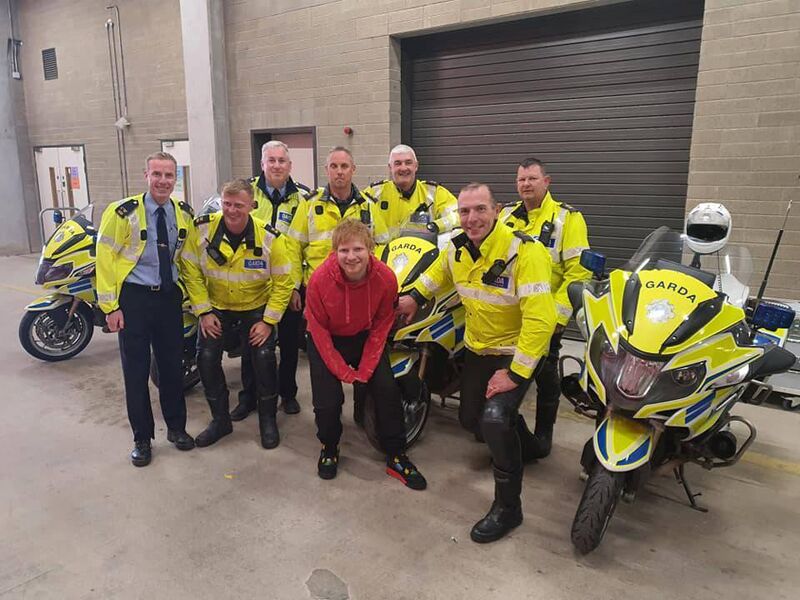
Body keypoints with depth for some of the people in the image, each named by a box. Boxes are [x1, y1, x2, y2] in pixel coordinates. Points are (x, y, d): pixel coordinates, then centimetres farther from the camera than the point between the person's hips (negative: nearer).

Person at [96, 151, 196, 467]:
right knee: (136, 370, 4)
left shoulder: (184, 213, 4)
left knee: (173, 364, 11)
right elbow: (105, 258, -8)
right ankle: (142, 438, 20)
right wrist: (110, 306, -11)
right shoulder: (124, 212, -10)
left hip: (170, 297, 4)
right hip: (134, 298, -3)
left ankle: (176, 427, 29)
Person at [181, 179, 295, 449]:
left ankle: (268, 420, 10)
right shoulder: (202, 229, -17)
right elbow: (191, 272, -8)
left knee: (264, 357, -13)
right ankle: (220, 419, 16)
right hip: (216, 306, 2)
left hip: (257, 306, -2)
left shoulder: (270, 238, -20)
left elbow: (283, 282, -14)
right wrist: (203, 311, -11)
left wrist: (268, 320, -17)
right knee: (206, 357, -5)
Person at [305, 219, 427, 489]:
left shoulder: (385, 278, -22)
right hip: (327, 341, -1)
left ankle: (396, 457, 11)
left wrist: (365, 369, -13)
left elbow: (381, 327, -10)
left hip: (365, 338, 2)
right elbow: (319, 331, -16)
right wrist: (344, 372, -15)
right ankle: (329, 449, 20)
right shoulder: (320, 279, -27)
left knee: (388, 390, -8)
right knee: (328, 401, -12)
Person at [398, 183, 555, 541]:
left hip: (516, 351, -7)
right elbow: (438, 272, 21)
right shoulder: (457, 248, -5)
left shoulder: (523, 250, -27)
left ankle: (507, 507, -4)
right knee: (470, 418, 17)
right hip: (477, 347, 7)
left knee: (495, 419, -26)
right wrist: (415, 297, 11)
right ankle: (523, 444, 49)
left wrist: (516, 372, -30)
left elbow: (540, 318, -31)